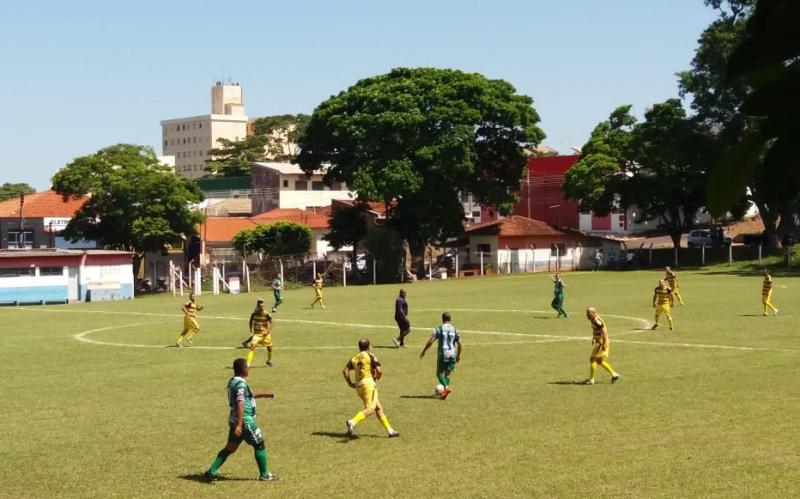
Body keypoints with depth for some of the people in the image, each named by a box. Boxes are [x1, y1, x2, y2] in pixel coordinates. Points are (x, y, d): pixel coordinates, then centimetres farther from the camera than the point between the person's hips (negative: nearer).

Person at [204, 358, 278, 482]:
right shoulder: (241, 384, -20)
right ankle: (264, 475, 13)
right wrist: (239, 425, -33)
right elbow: (240, 405, -28)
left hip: (234, 420, 9)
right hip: (245, 421, -9)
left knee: (230, 448, 14)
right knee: (259, 445, 5)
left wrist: (262, 395, 29)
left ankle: (212, 472, 10)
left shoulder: (232, 381, 10)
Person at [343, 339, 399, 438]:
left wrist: (350, 383, 12)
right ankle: (352, 422, -36)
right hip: (368, 382, -7)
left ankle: (390, 430, 13)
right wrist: (377, 377, 12)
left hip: (358, 386, 7)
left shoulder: (354, 358, 17)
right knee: (370, 409, -15)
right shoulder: (370, 356, 0)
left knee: (378, 408, 12)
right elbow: (379, 371, -9)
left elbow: (345, 370, 8)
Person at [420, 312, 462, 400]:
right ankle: (446, 389, 4)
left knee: (440, 373, 5)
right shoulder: (454, 329, 8)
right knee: (447, 374, 16)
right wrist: (458, 355, 18)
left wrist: (423, 351, 3)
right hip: (452, 355, 3)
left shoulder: (439, 329, -2)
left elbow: (430, 341, -7)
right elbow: (459, 343, 6)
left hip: (442, 354, -3)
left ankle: (446, 387, -18)